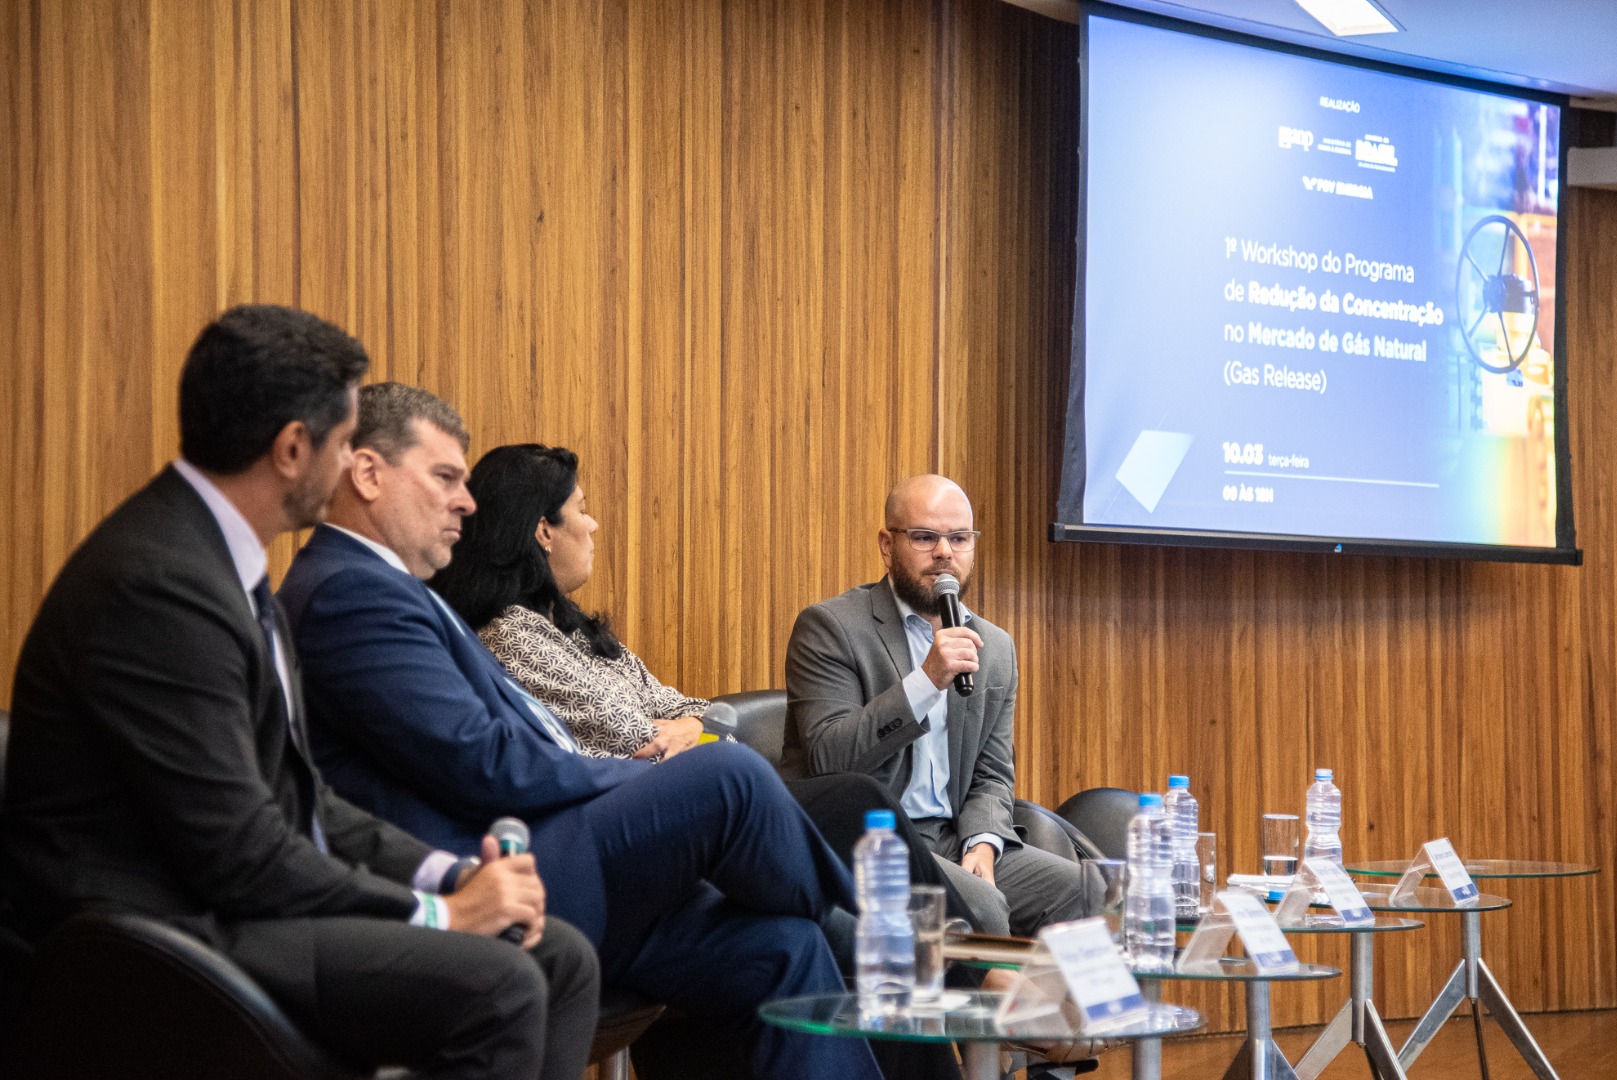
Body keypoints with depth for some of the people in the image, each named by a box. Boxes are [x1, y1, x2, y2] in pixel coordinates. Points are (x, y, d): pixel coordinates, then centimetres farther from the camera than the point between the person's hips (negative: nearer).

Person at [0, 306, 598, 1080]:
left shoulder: (214, 556, 12)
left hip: (233, 899, 10)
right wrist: (439, 914, -13)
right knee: (496, 988, -24)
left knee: (563, 960, 1)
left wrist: (450, 876, 2)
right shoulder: (158, 582, -21)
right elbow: (238, 853, -22)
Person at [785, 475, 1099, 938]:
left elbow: (992, 775, 15)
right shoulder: (829, 627, -5)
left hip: (953, 840, 6)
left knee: (1080, 887, -16)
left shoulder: (994, 646, 15)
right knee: (978, 903, -30)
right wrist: (926, 680, -23)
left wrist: (982, 843, -7)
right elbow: (827, 756, -16)